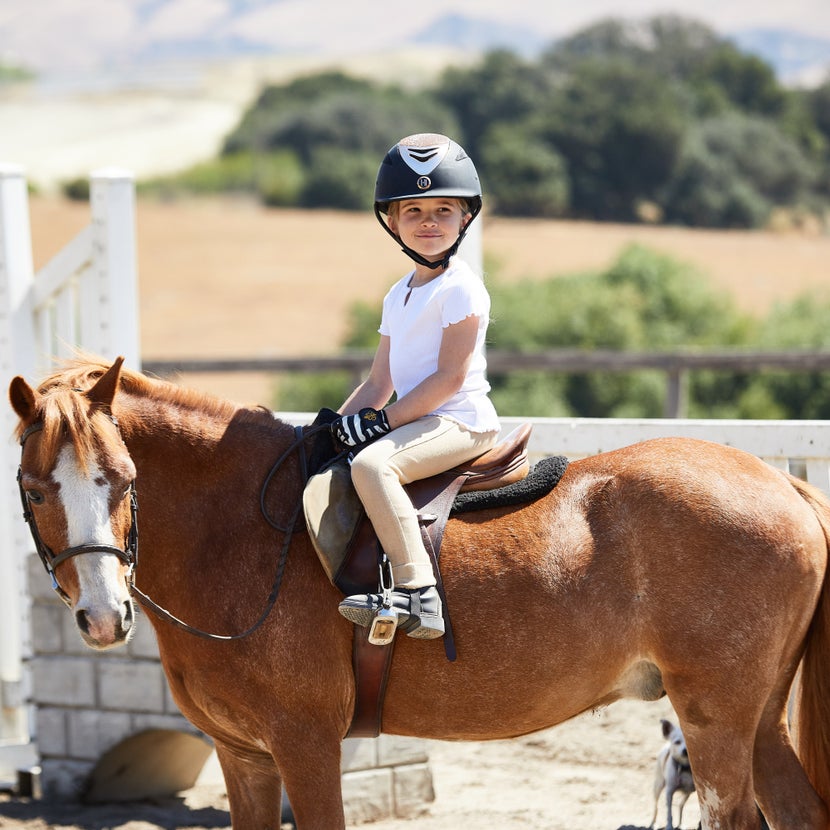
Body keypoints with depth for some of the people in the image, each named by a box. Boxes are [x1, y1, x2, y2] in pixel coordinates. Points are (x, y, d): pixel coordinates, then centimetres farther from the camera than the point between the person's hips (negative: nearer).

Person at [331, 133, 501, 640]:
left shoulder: (461, 288, -10)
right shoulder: (400, 295, 18)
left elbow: (450, 378, -17)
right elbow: (380, 382, 19)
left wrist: (381, 419, -17)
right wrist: (339, 424, 5)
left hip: (461, 421, -10)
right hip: (420, 422, 10)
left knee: (372, 462, -33)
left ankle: (418, 595, -40)